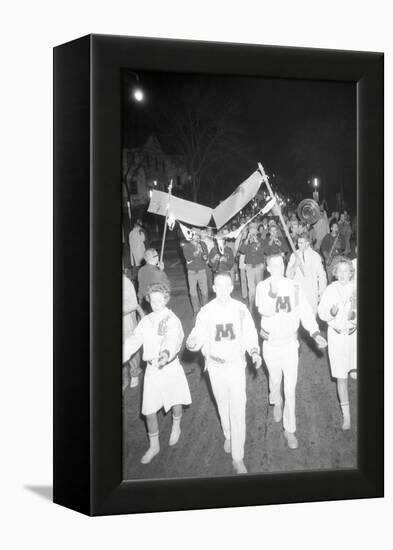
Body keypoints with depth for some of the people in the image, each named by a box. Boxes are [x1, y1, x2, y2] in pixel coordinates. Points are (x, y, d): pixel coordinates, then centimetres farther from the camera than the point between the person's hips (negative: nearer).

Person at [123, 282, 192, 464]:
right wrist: (123, 355, -13)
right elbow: (133, 341, 2)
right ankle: (154, 446, 23)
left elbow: (172, 340, -35)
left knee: (176, 402, 16)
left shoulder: (172, 320, -15)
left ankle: (176, 427, 50)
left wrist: (166, 353, -56)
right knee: (149, 410, 5)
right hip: (152, 369, 3)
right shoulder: (146, 321, 2)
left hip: (170, 367, -3)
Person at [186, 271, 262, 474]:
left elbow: (249, 334, 2)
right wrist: (192, 343, -33)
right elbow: (198, 336, -10)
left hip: (236, 365, -1)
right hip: (215, 366, 1)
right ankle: (228, 436, 47)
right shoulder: (206, 312, -10)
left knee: (238, 411, -6)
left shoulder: (240, 309, -9)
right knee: (223, 407, 19)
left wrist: (254, 352, -13)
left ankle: (238, 458, 0)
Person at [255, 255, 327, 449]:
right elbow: (264, 311, -28)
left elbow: (305, 312, -6)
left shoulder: (294, 287, -11)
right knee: (275, 379, 23)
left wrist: (315, 333, -15)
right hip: (271, 344, 0)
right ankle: (276, 402, 56)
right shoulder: (262, 287, -14)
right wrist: (272, 292, -41)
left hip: (290, 344, 0)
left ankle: (290, 430, 12)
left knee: (290, 389, 1)